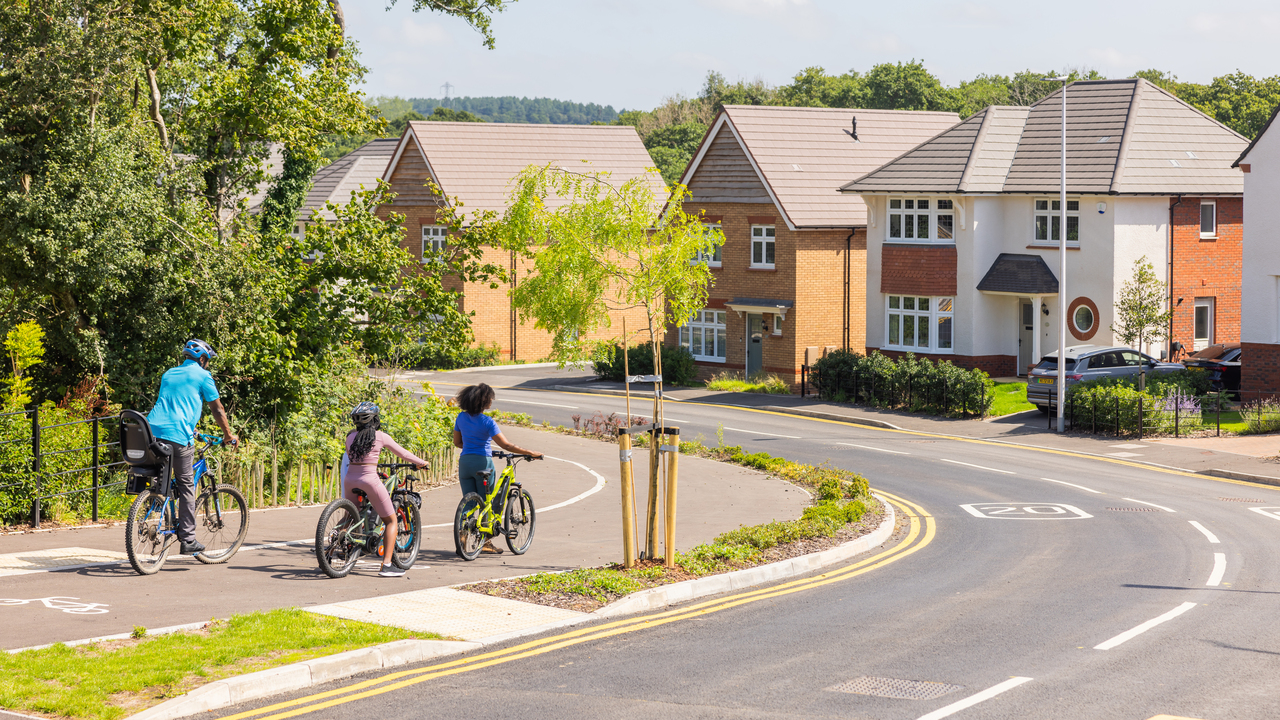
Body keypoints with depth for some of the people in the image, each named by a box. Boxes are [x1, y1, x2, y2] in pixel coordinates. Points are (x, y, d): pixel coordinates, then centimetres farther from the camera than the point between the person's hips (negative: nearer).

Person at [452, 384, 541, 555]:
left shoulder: (461, 418, 2)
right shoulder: (487, 422, -15)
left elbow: (457, 442, 12)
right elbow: (506, 445, -19)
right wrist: (531, 453, -14)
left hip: (464, 462, 5)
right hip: (482, 462, -5)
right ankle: (486, 542, 8)